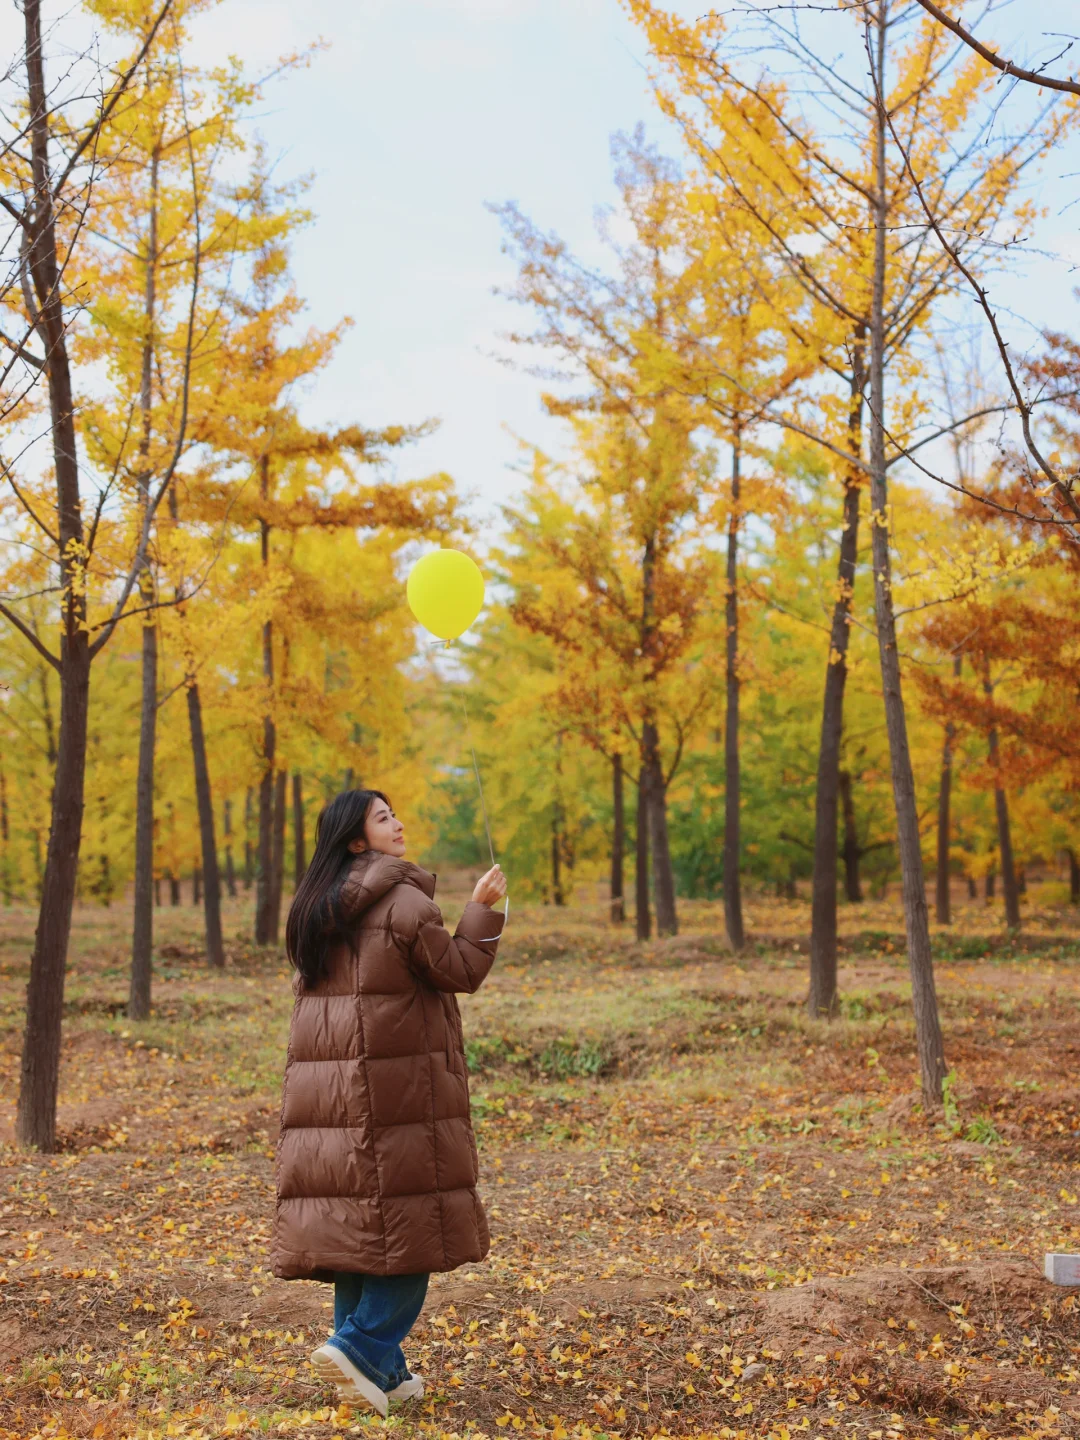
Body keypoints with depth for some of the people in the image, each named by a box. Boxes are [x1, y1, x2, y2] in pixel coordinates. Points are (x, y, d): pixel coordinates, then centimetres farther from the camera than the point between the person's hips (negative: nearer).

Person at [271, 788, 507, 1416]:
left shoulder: (316, 907, 13)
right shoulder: (403, 898, -11)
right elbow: (460, 972, -7)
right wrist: (482, 909, 2)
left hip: (328, 1087, 8)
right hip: (397, 1085, -8)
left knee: (354, 1215, 10)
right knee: (410, 1222, 1)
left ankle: (379, 1368, 16)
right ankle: (362, 1346, -7)